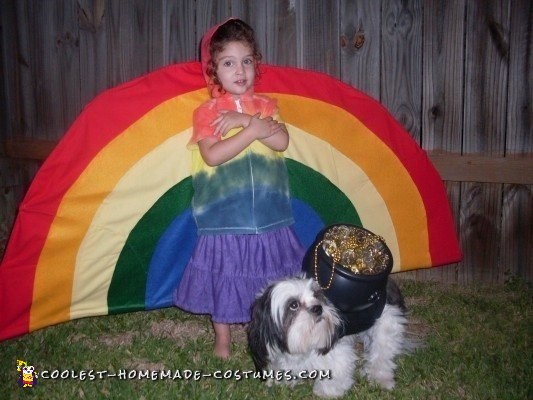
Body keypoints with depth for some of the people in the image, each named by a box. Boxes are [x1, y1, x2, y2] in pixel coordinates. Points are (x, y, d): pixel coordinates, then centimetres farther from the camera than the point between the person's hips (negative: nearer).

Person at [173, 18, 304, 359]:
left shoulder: (266, 105, 6)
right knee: (224, 273, 8)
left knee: (268, 273, 12)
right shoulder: (206, 112, -3)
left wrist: (244, 120, -18)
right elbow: (212, 155, -18)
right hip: (225, 212, -2)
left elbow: (282, 142, -10)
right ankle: (223, 339, 27)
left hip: (268, 212, 3)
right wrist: (254, 129, -20)